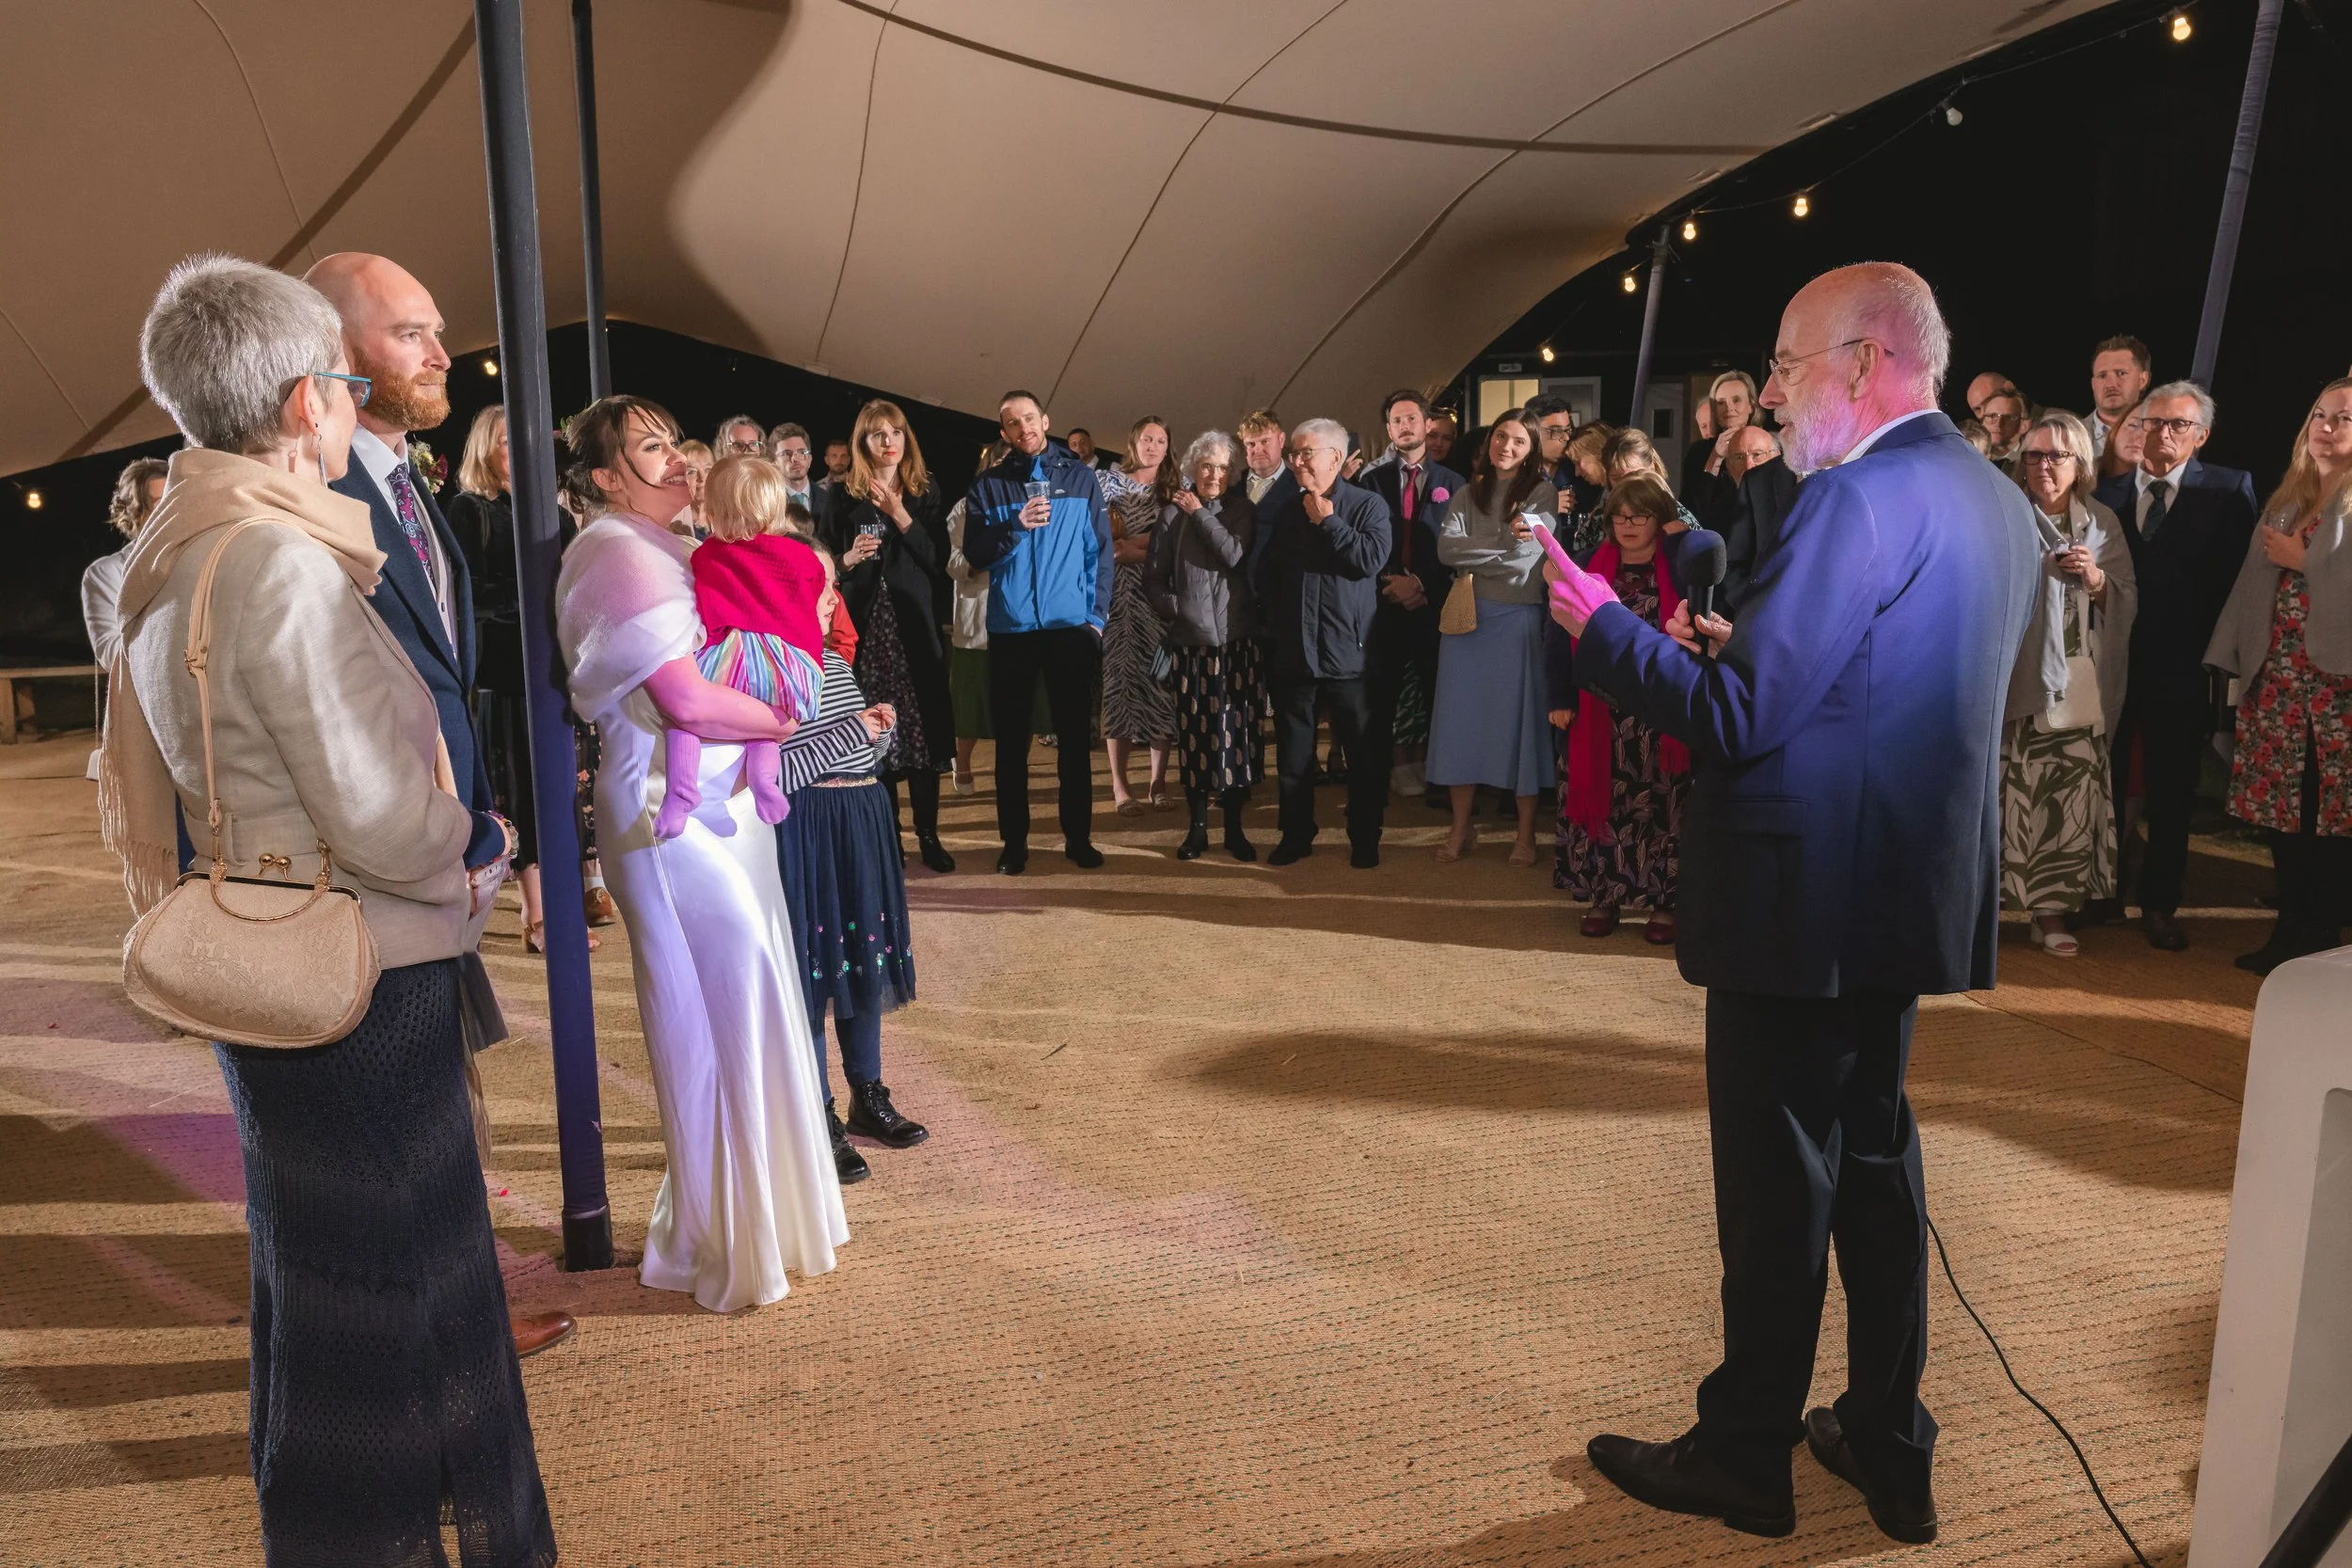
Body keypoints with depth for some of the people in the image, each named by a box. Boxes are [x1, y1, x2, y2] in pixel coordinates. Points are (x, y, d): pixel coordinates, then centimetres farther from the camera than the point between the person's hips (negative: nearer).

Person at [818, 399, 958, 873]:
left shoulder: (926, 495, 9)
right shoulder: (843, 500, 7)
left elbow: (939, 562, -2)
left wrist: (902, 518, -11)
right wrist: (847, 560, -12)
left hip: (917, 625, 1)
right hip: (865, 628, 0)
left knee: (922, 728, 0)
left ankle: (928, 835, 9)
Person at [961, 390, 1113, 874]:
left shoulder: (1080, 477, 6)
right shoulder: (988, 486, 6)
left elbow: (1100, 551, 4)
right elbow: (975, 554, -2)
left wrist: (1096, 615, -3)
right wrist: (1016, 526, -17)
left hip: (1071, 625, 0)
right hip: (1010, 628, 0)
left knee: (1074, 735, 4)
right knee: (1011, 739, 4)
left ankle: (1078, 836, 14)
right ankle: (1014, 840, 13)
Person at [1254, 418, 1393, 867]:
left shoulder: (1368, 505, 1)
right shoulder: (1279, 505, 10)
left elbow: (1371, 557, -16)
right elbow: (1262, 572, 11)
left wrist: (1326, 521, -9)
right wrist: (1268, 626, 4)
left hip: (1348, 651, -3)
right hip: (1291, 649, 3)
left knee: (1364, 751, 3)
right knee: (1292, 752, 9)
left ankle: (1365, 840, 14)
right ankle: (1295, 836, 21)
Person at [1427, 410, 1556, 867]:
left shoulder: (1543, 494, 0)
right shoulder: (1467, 494, 11)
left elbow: (1524, 559, -12)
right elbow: (1446, 550, -4)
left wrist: (1474, 558, -4)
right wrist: (1505, 542, -10)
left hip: (1518, 619, -3)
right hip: (1466, 616, 3)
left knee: (1518, 717, 2)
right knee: (1463, 715, 5)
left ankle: (1526, 833, 10)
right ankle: (1461, 827, 15)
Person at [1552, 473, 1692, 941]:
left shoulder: (1678, 570, 1)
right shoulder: (1591, 569, 8)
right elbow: (1565, 635, 6)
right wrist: (1562, 699, 0)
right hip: (1601, 712, 2)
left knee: (1662, 805, 0)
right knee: (1603, 797, 5)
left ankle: (1665, 901, 10)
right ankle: (1604, 895, 16)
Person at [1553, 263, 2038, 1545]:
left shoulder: (1860, 500, -20)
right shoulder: (1996, 502, 11)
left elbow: (1738, 718, -23)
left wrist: (1602, 624, -12)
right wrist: (1744, 646, 12)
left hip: (1801, 901, -9)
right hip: (1910, 895, 9)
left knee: (1776, 1187, 4)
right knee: (1874, 1156, 20)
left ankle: (1742, 1462, 21)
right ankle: (1889, 1447, 33)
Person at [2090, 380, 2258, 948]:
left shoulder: (2230, 490, 0)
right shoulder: (2106, 492, 5)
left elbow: (2235, 575, -5)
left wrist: (2211, 646, -11)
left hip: (2180, 667, -1)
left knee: (2171, 793, 8)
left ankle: (2160, 906, 19)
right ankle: (2104, 893, 22)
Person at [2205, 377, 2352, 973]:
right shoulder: (2288, 496, 18)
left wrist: (2304, 559, -7)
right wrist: (2239, 662, 11)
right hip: (2276, 676, 6)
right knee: (2281, 808, 6)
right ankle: (2290, 931, 15)